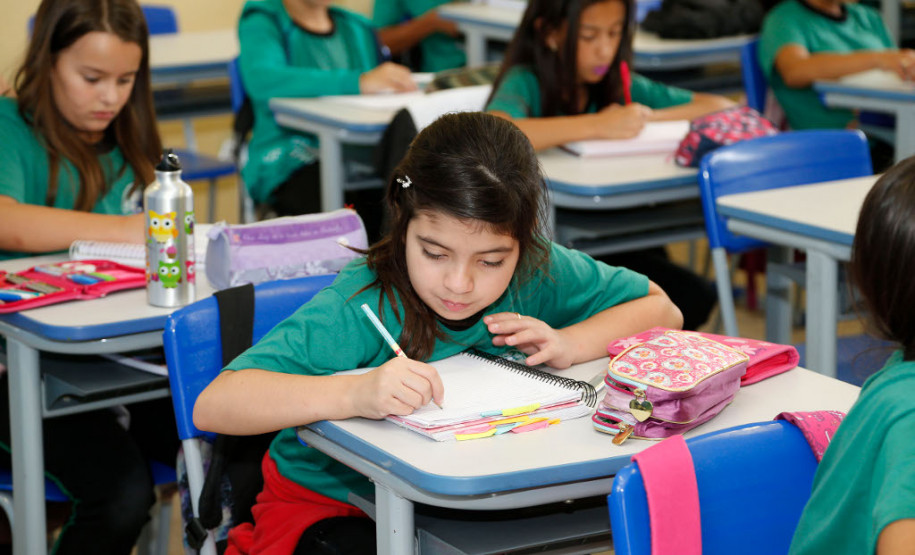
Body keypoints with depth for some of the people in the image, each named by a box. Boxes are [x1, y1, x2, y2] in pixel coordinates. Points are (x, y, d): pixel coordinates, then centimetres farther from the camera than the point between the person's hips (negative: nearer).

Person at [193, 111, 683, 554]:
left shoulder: (537, 275, -14)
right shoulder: (360, 306, -28)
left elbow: (661, 310, 1)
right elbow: (212, 407, -38)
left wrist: (572, 344, -18)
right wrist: (357, 394, -51)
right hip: (329, 508, -4)